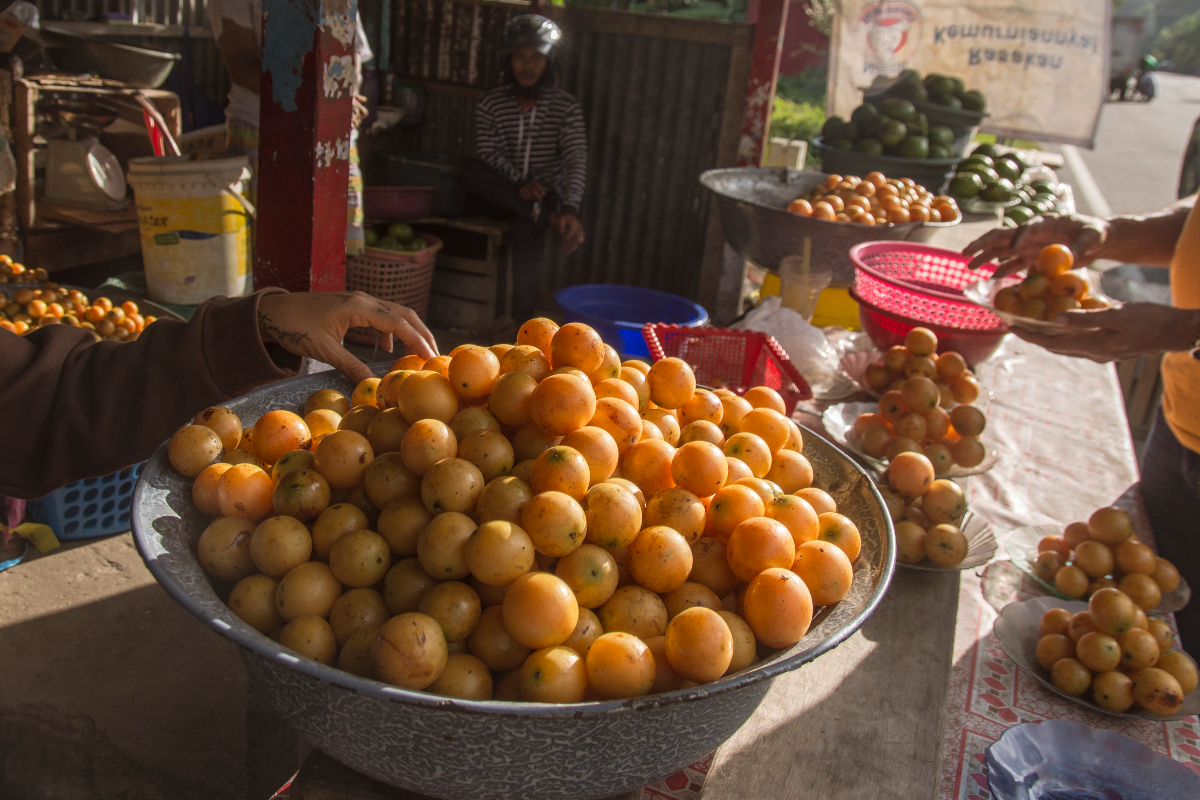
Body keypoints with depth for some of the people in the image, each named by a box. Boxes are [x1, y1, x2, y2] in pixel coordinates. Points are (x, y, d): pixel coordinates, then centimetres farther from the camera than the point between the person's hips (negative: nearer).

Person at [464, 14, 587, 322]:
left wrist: (570, 209, -31)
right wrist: (519, 184, -27)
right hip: (503, 195, 2)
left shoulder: (565, 107, -1)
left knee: (524, 228, -37)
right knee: (472, 170, -31)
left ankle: (524, 320, -34)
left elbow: (576, 160, -13)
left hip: (546, 195, -2)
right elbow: (489, 155, -6)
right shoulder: (490, 104, 4)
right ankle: (547, 219, -31)